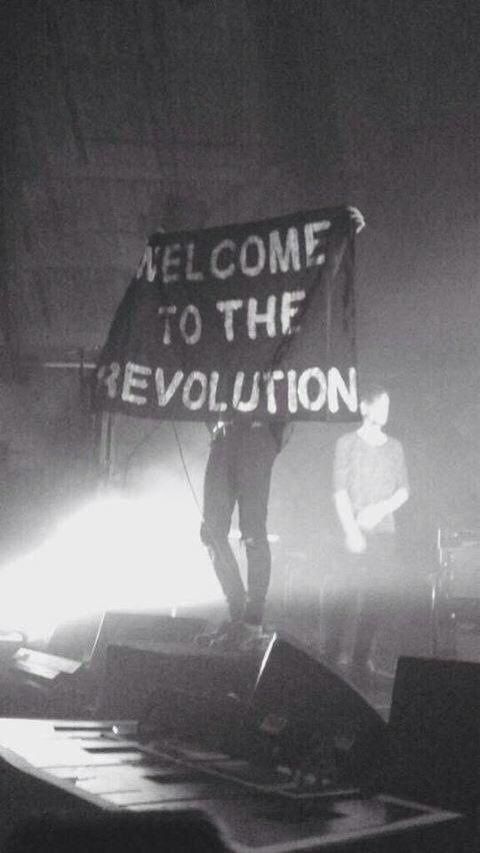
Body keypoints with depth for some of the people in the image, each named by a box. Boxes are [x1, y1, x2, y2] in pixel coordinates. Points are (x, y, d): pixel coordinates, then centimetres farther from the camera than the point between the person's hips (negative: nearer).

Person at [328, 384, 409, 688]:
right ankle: (331, 659, 3)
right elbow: (340, 491, -3)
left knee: (382, 596, -3)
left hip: (385, 531, 3)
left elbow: (404, 491, 13)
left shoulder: (395, 446, 15)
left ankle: (361, 661, 7)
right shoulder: (347, 443, 5)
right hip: (355, 532, -3)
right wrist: (351, 531, -12)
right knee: (346, 597, -7)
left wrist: (383, 508, -7)